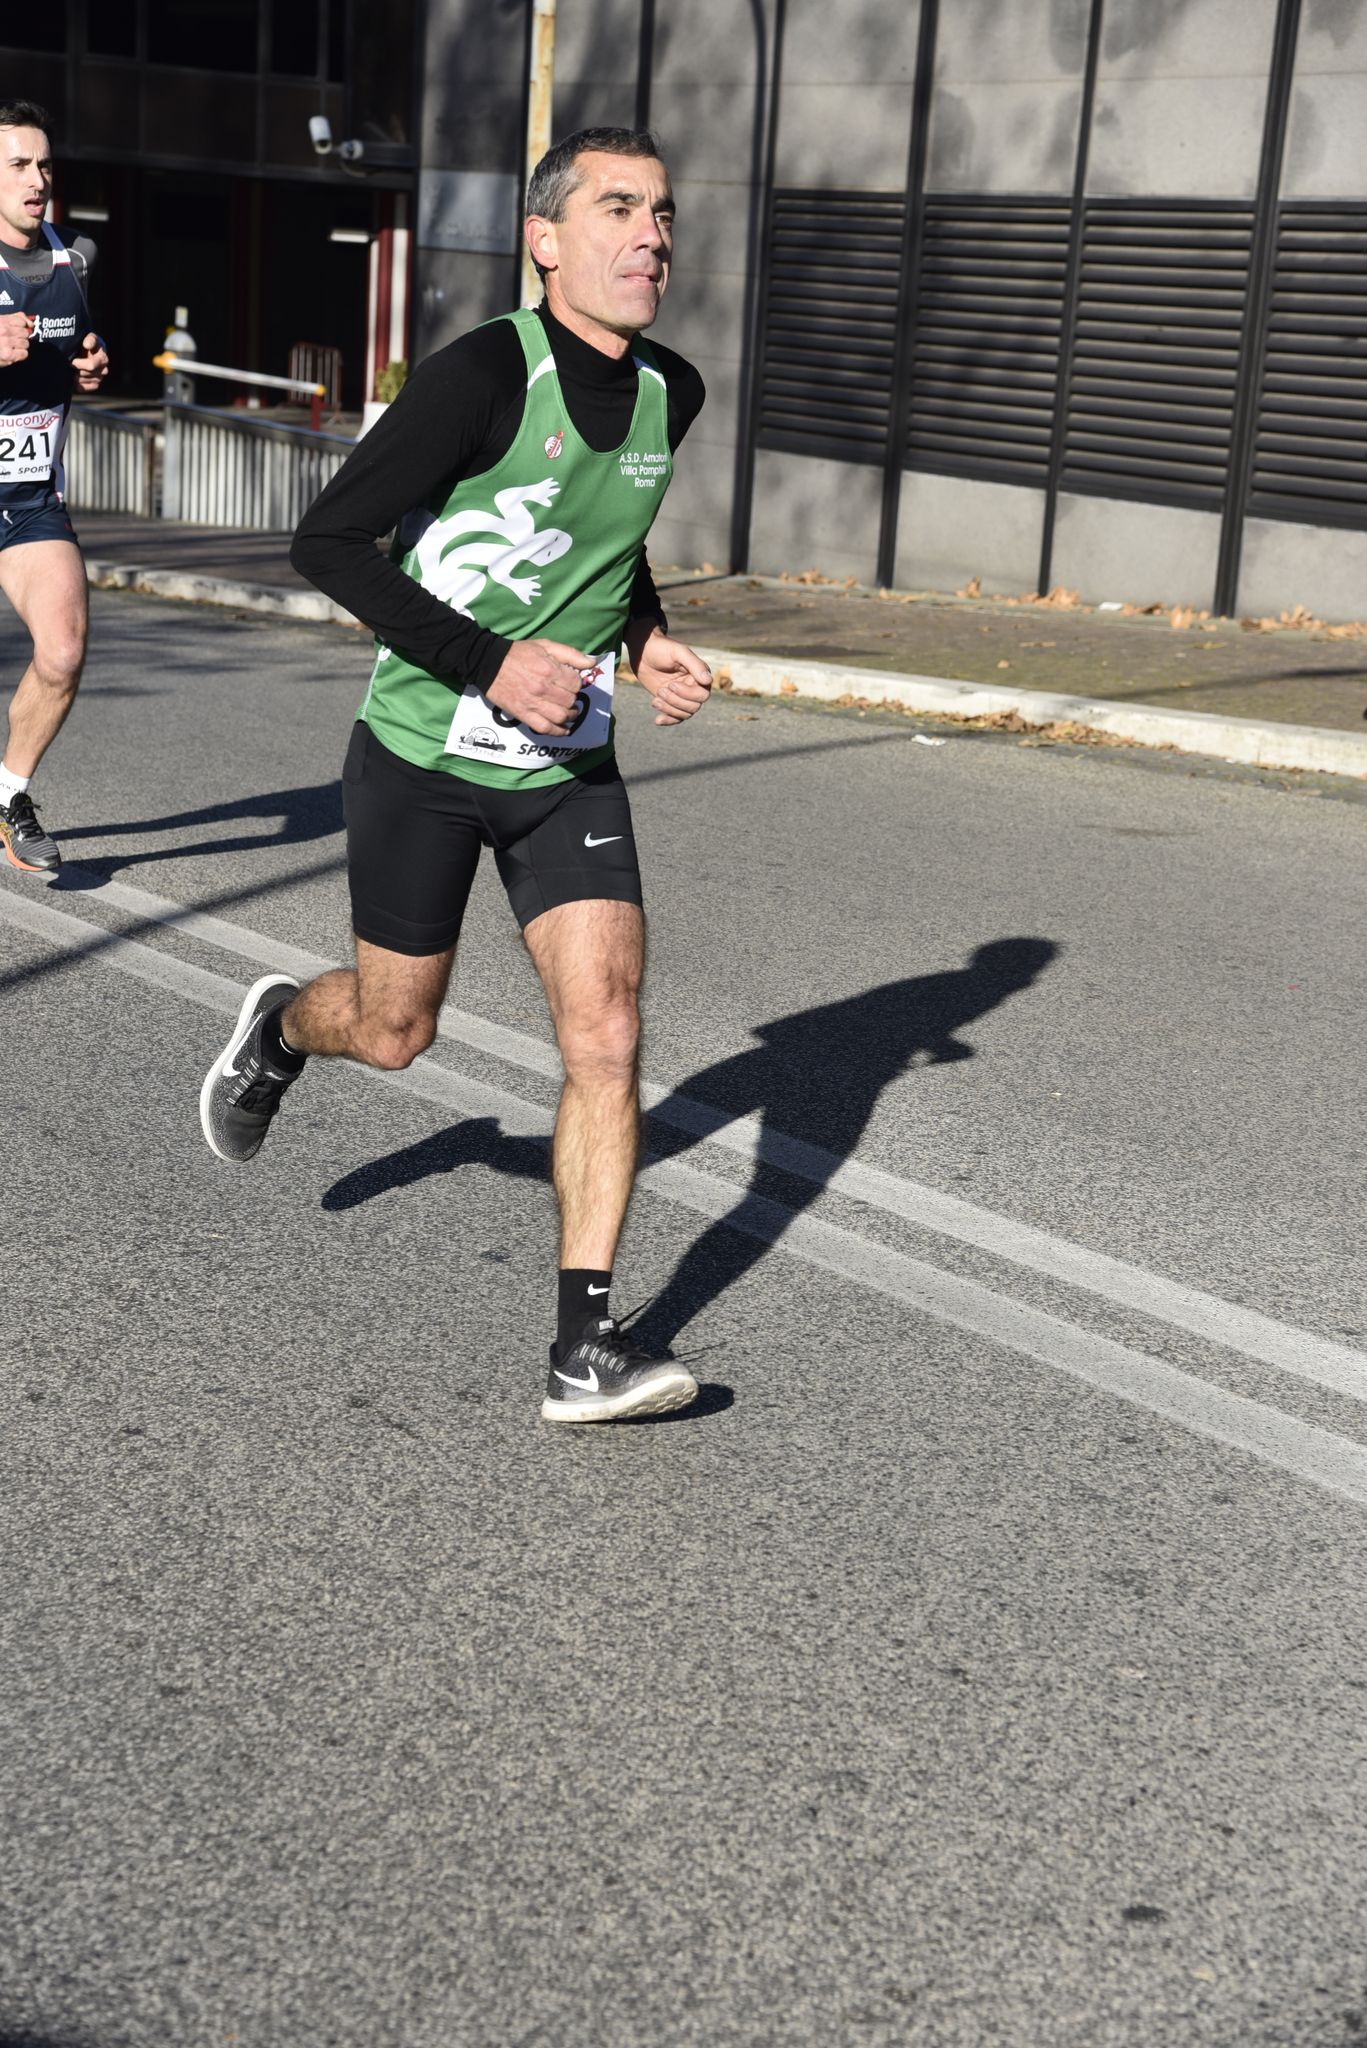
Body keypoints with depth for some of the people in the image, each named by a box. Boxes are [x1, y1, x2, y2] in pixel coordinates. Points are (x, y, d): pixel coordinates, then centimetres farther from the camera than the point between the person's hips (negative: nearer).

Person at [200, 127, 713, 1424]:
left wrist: (645, 638, 2)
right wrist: (489, 664, -26)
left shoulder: (670, 391, 2)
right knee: (394, 1033, 12)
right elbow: (327, 542, -19)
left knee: (606, 1037, -9)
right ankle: (281, 1030, 50)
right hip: (423, 757, -4)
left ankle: (584, 1350, -3)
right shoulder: (487, 374, -19)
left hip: (570, 767, 4)